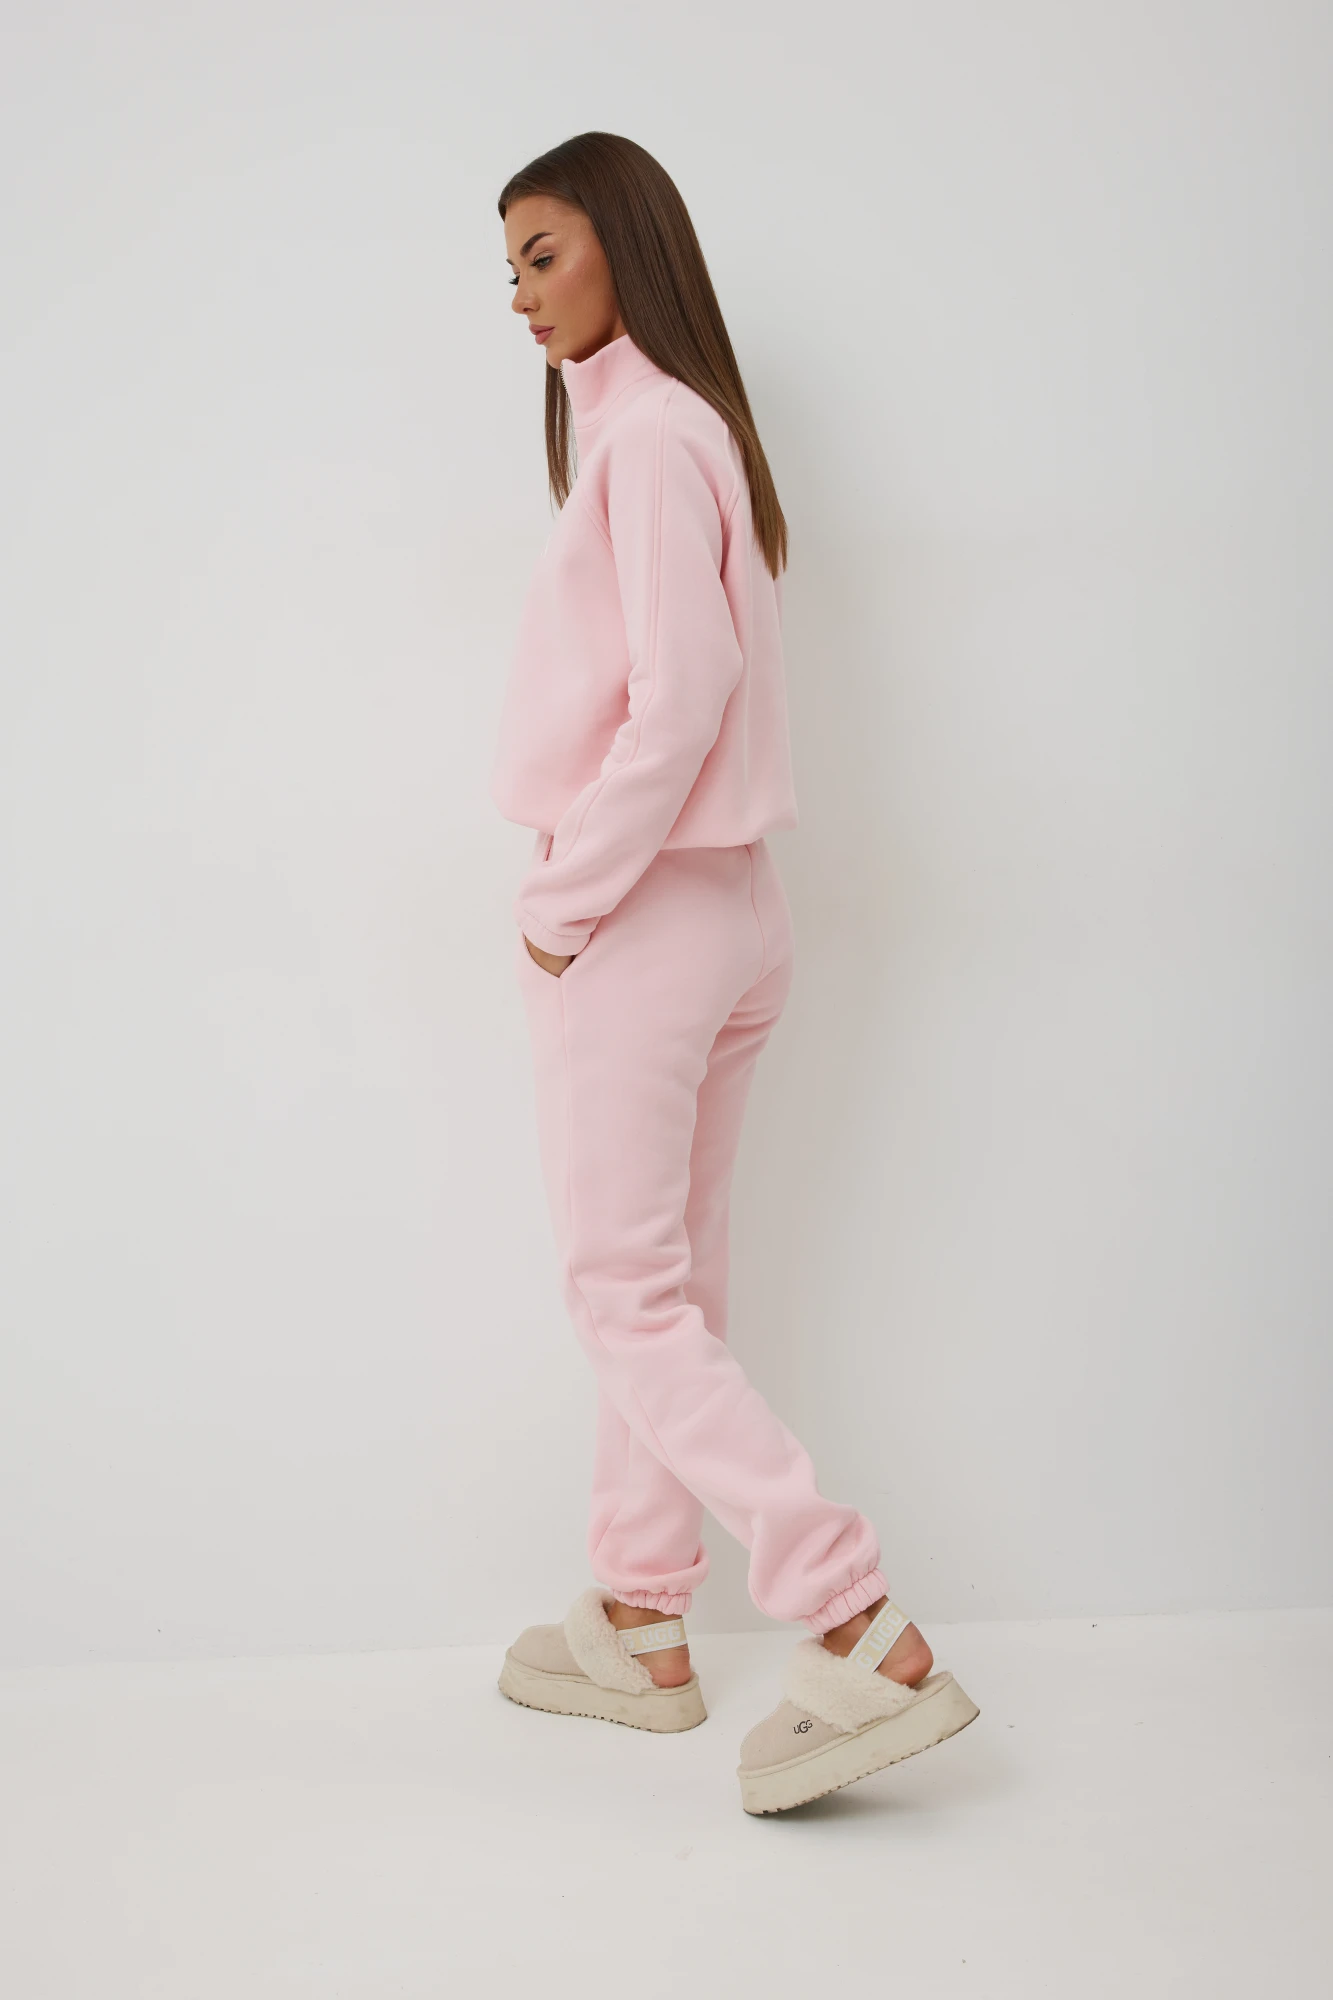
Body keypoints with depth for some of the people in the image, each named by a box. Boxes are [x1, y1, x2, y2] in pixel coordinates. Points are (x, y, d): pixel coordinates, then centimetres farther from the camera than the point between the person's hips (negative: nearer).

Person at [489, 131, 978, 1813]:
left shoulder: (649, 432, -13)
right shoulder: (686, 429, 15)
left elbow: (676, 705, -22)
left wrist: (562, 903, -14)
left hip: (639, 920, -10)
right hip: (720, 911, 10)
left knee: (628, 1298, -5)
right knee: (667, 1284, 14)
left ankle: (866, 1642, -7)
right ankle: (641, 1627, 26)